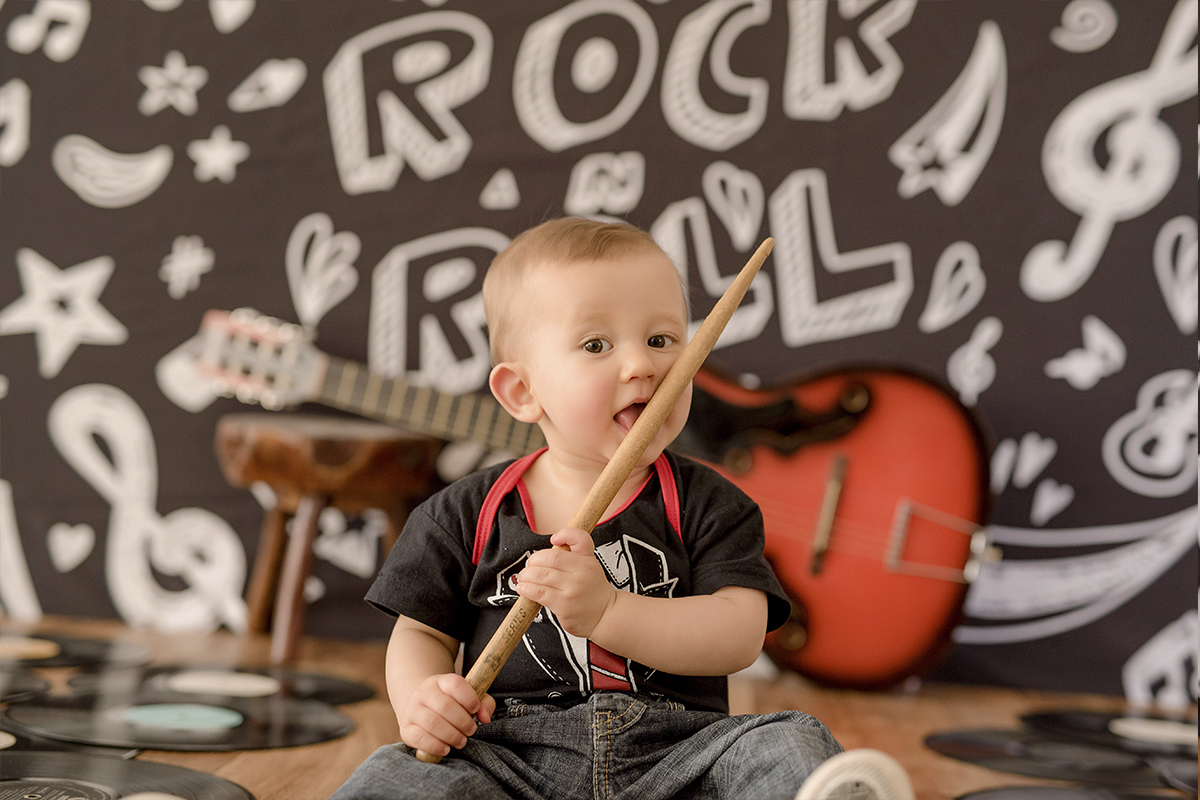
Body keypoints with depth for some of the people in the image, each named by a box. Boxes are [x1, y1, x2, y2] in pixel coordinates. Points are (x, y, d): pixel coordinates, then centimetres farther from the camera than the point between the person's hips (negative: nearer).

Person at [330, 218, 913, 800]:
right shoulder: (468, 514, 8)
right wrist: (419, 699, -11)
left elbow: (739, 636, -7)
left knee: (788, 744, -28)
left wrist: (606, 611, -21)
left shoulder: (707, 506, 5)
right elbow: (421, 632, 14)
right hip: (511, 753, 0)